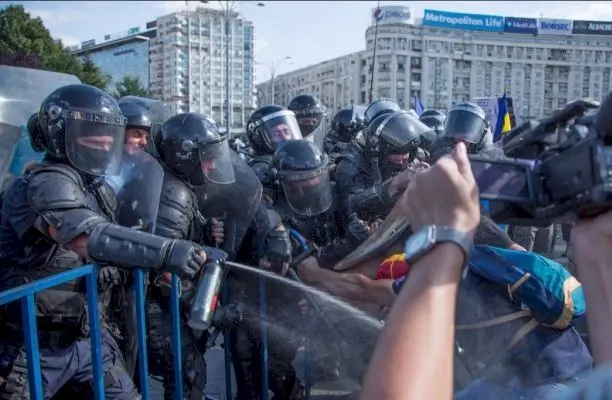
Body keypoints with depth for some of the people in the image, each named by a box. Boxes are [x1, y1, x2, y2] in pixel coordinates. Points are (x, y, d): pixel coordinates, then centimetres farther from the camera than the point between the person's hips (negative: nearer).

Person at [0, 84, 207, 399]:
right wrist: (165, 251, -49)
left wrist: (160, 264, -4)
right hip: (32, 344, -8)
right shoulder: (46, 183, -22)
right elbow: (89, 236, -39)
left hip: (84, 335, 8)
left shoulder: (98, 188, 7)